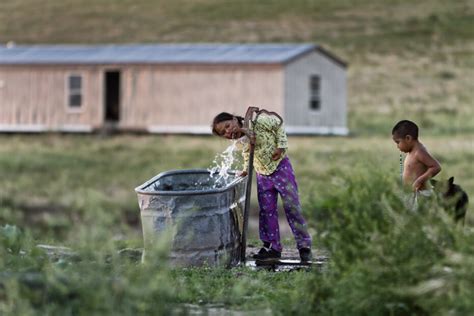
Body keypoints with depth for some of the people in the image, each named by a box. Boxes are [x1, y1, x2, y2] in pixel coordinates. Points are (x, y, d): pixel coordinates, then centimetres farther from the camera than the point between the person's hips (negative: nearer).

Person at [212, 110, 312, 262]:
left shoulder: (259, 122, -21)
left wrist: (281, 146, -14)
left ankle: (304, 245, 2)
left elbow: (278, 124, -7)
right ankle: (273, 247, 15)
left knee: (292, 207, -4)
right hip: (263, 175, 5)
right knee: (267, 211, 4)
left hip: (280, 166, -5)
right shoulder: (240, 143, -4)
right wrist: (246, 170, 0)